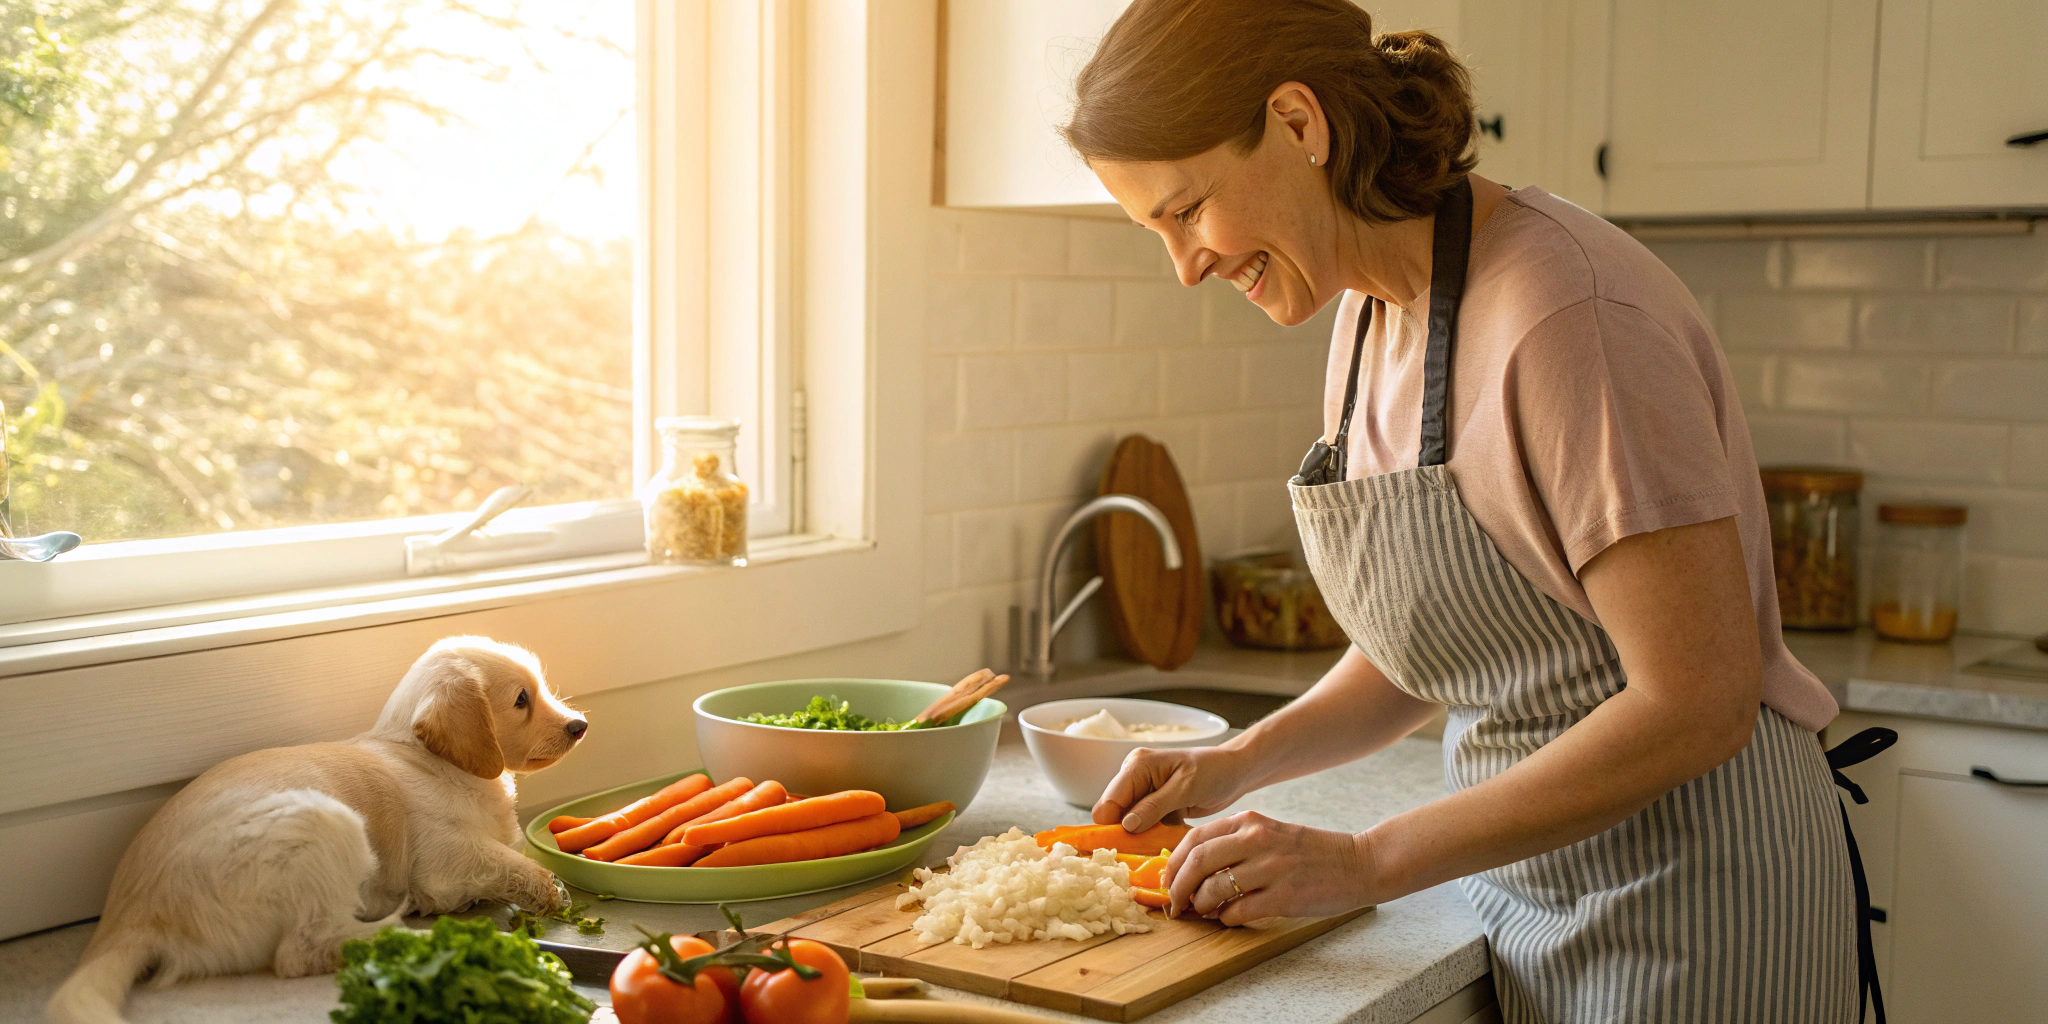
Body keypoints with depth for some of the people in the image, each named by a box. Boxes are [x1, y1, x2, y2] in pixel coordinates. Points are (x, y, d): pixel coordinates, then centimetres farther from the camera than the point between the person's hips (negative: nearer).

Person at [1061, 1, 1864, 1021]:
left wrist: (1370, 860, -23)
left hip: (1680, 897, -8)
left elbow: (1697, 702, -25)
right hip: (1523, 874, 8)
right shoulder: (1370, 314, 3)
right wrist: (1245, 760, -3)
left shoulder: (1563, 312, -24)